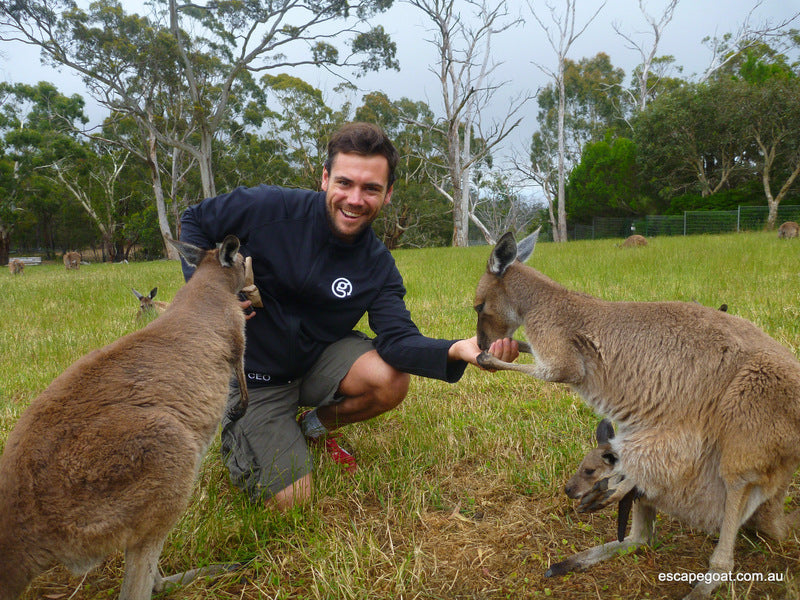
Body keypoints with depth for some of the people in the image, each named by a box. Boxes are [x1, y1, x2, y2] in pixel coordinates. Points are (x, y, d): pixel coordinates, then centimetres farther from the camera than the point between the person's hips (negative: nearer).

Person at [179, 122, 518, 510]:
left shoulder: (378, 266, -11)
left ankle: (315, 427, 8)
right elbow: (194, 221, -4)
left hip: (318, 356, 3)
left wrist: (458, 350, -45)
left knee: (392, 380, -25)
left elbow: (397, 338, -24)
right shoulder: (269, 208, -20)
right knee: (290, 500, -8)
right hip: (252, 375, -3)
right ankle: (237, 436, 25)